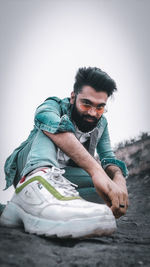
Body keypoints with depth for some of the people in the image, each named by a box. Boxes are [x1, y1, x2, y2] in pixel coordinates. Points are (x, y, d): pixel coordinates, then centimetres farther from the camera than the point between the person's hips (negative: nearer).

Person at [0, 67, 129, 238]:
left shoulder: (101, 123, 5)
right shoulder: (54, 105, -13)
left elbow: (109, 158, -5)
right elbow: (56, 127, -37)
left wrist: (119, 180, -31)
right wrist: (96, 170, -52)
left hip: (60, 177, 5)